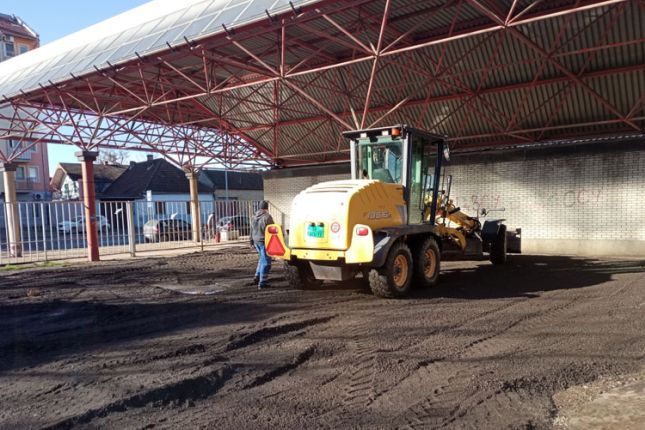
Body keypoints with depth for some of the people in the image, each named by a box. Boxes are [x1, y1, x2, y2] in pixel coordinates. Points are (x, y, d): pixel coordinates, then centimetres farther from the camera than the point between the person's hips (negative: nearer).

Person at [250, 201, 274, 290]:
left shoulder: (254, 217, 10)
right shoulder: (267, 217, -15)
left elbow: (251, 230, 17)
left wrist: (252, 242, 25)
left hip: (256, 241, 8)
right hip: (264, 241, -8)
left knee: (262, 259, 25)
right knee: (266, 261, -2)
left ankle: (257, 277, 24)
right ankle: (262, 283, -4)